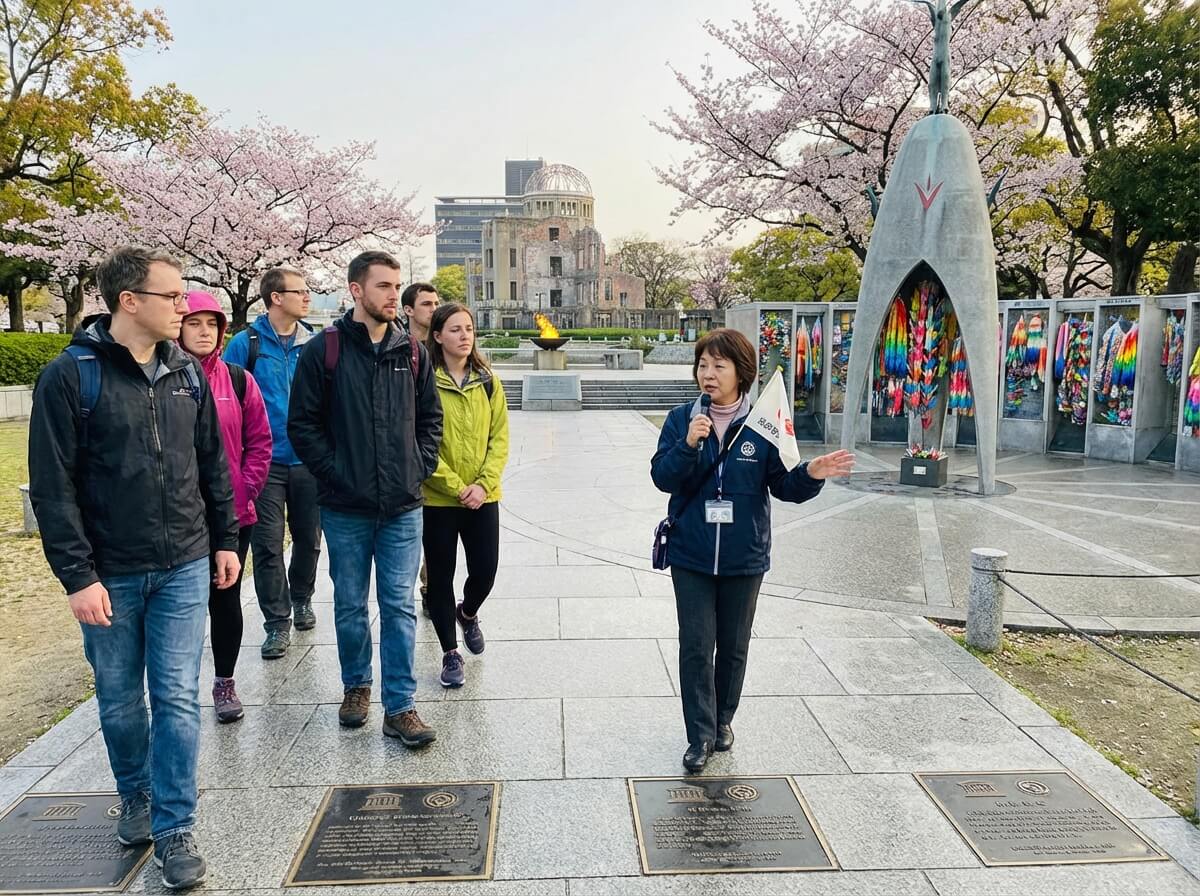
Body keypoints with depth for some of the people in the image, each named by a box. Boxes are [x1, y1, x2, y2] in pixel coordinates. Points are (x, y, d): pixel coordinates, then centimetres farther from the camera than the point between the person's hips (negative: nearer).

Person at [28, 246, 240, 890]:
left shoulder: (186, 372, 4)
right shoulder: (70, 375, -9)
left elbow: (212, 464, 11)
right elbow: (53, 486, -10)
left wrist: (225, 539, 10)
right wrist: (77, 576, -13)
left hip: (184, 569, 2)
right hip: (109, 575, -2)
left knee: (178, 699, 2)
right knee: (119, 702, 14)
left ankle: (174, 828, 15)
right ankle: (135, 798, 39)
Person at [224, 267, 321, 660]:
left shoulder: (315, 344, 3)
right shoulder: (246, 343, -5)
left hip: (308, 461, 3)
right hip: (265, 462, -3)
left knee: (308, 538, 15)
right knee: (268, 546, 1)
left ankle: (302, 599, 38)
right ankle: (277, 623, 13)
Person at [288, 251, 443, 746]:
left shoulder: (412, 351, 7)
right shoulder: (324, 349, -3)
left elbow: (430, 417, 14)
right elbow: (303, 423, -2)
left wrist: (421, 468, 2)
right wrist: (334, 473, -9)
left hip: (403, 506, 2)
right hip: (345, 507, -1)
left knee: (399, 606, 3)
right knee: (350, 606, 12)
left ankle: (400, 706, 11)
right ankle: (356, 686, 33)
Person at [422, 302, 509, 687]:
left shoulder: (488, 382, 5)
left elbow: (499, 438, 3)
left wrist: (483, 484, -10)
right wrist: (456, 486, -14)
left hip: (483, 497, 3)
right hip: (437, 498, -3)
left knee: (484, 572, 4)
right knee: (440, 576, 7)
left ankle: (468, 613, 39)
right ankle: (450, 652, 24)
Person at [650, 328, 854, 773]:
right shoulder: (681, 419, -3)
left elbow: (783, 485, -4)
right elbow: (662, 477, -10)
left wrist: (811, 474, -24)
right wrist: (689, 445, -26)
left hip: (744, 557, 0)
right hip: (691, 556, 0)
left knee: (734, 646, 15)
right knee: (696, 647, 2)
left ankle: (722, 719, 36)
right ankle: (700, 735, 16)